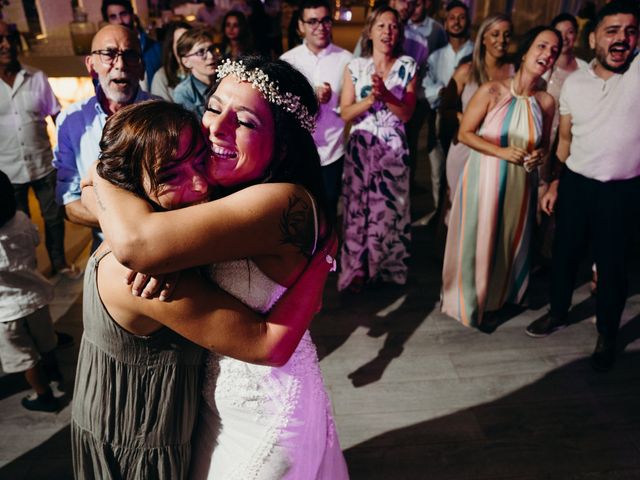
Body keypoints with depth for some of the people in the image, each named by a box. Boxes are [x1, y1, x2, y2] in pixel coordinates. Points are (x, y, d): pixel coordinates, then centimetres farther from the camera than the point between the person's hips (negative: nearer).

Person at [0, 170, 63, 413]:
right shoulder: (22, 220, -14)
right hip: (35, 294, 5)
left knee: (26, 357, 15)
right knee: (44, 340, 28)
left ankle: (44, 396, 30)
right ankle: (52, 370, 51)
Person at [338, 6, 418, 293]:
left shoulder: (407, 67, 2)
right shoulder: (355, 66, 2)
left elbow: (406, 113, -4)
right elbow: (345, 114, -3)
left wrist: (386, 95, -21)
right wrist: (371, 99, -19)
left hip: (393, 150, 0)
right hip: (360, 148, 0)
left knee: (388, 208, 5)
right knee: (358, 207, 4)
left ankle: (385, 267, 24)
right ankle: (356, 270, 18)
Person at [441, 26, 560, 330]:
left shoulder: (546, 102, -1)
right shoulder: (491, 91, -13)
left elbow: (544, 143, 13)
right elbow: (465, 133, -10)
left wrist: (539, 154, -11)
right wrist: (502, 152, -20)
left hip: (521, 183, 4)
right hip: (484, 178, -4)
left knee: (510, 242, 15)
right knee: (477, 241, 7)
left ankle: (493, 299, 39)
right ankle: (468, 301, 31)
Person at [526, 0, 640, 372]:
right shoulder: (574, 83, 2)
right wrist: (554, 184, 8)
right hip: (575, 185, 3)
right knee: (564, 253, 16)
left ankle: (608, 335, 31)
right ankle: (558, 312, 40)